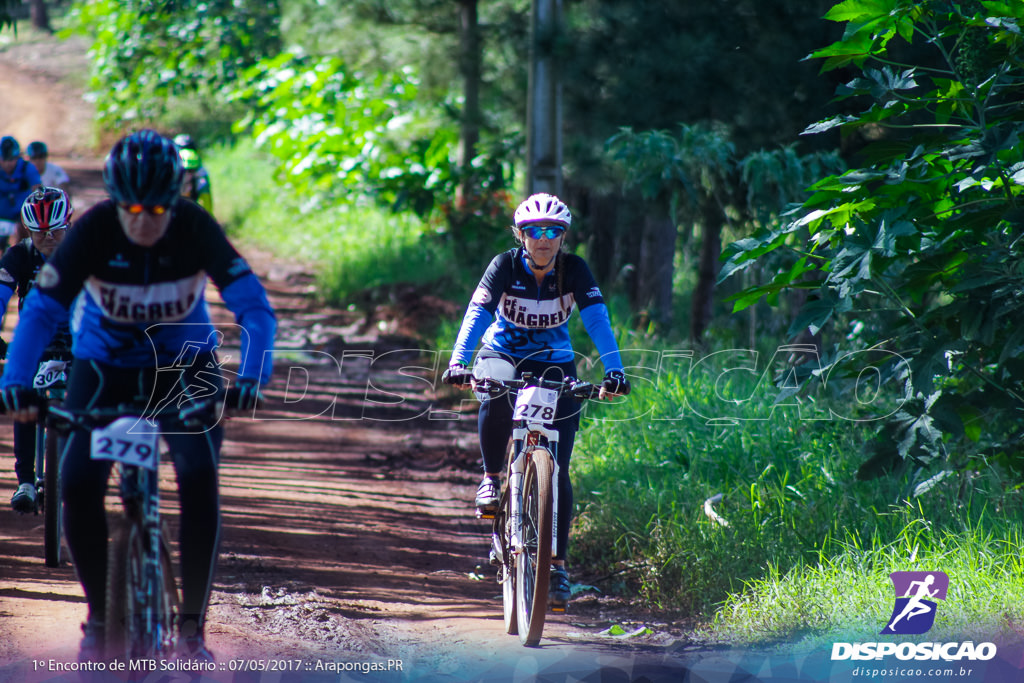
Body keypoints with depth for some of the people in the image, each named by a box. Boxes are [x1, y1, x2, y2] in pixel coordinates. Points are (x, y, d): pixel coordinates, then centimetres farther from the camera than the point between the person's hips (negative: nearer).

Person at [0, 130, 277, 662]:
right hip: (104, 365, 1)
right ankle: (98, 618, 3)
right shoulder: (95, 230, -23)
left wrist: (250, 378, -45)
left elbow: (254, 308, -28)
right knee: (77, 483, -17)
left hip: (184, 363, 0)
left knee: (199, 477, -22)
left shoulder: (196, 229, -23)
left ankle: (192, 627, -10)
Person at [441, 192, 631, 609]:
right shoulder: (505, 266, -19)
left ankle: (557, 565, -1)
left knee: (556, 470, -8)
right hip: (503, 357, -1)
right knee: (495, 399, -37)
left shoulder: (575, 270, -16)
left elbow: (597, 320, -25)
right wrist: (458, 363, -46)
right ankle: (492, 479, -11)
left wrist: (614, 371, -40)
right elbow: (477, 314, -30)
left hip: (554, 367, 1)